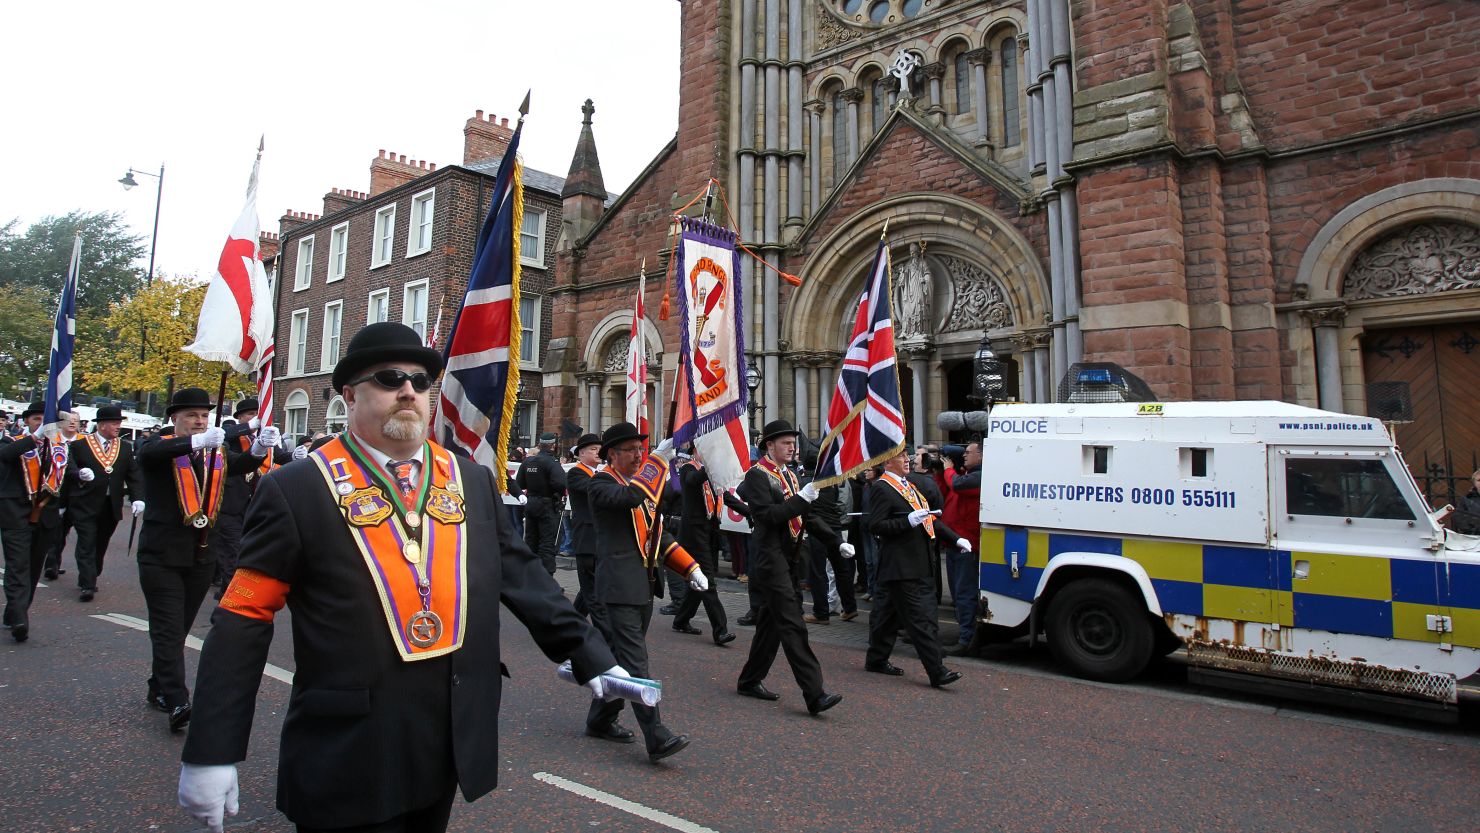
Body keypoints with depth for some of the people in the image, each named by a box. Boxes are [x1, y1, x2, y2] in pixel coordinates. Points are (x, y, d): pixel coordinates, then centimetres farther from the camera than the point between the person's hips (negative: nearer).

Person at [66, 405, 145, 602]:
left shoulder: (125, 447, 6)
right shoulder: (79, 445, -3)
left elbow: (134, 475, 3)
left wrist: (137, 498, -9)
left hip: (112, 507, 4)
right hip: (85, 506, -3)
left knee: (100, 545, 13)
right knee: (87, 545, -4)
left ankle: (88, 580, 29)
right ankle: (86, 585, 0)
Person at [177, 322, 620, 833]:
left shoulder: (472, 481, 3)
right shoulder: (297, 491, -9)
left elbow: (521, 577, 4)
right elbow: (243, 622, -8)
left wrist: (589, 656, 0)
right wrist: (213, 751, -9)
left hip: (452, 749, 5)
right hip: (348, 764, -4)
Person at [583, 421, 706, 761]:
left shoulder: (643, 482, 16)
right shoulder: (601, 484, -8)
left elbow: (658, 532, 20)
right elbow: (630, 497, -32)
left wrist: (691, 568, 10)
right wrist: (660, 458, -28)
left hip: (645, 586, 9)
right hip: (621, 586, -8)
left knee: (623, 656, 17)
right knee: (635, 661, -8)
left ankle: (601, 719, 32)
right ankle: (656, 738, -7)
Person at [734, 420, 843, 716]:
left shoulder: (789, 475, 15)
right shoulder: (757, 475, -10)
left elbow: (804, 516, 19)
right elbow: (766, 516, -21)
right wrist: (801, 499, -26)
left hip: (790, 560, 9)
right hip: (771, 560, -9)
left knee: (770, 623, 15)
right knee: (793, 627, -10)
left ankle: (751, 681, 27)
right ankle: (815, 694, -10)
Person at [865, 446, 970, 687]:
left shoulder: (909, 486, 19)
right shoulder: (881, 488, -11)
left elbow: (930, 518, 23)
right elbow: (875, 526, -18)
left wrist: (956, 538, 14)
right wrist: (909, 521, -24)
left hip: (917, 565, 9)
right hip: (900, 566, -9)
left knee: (889, 613, 16)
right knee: (920, 618, -7)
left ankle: (876, 659, 26)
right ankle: (936, 672, -4)